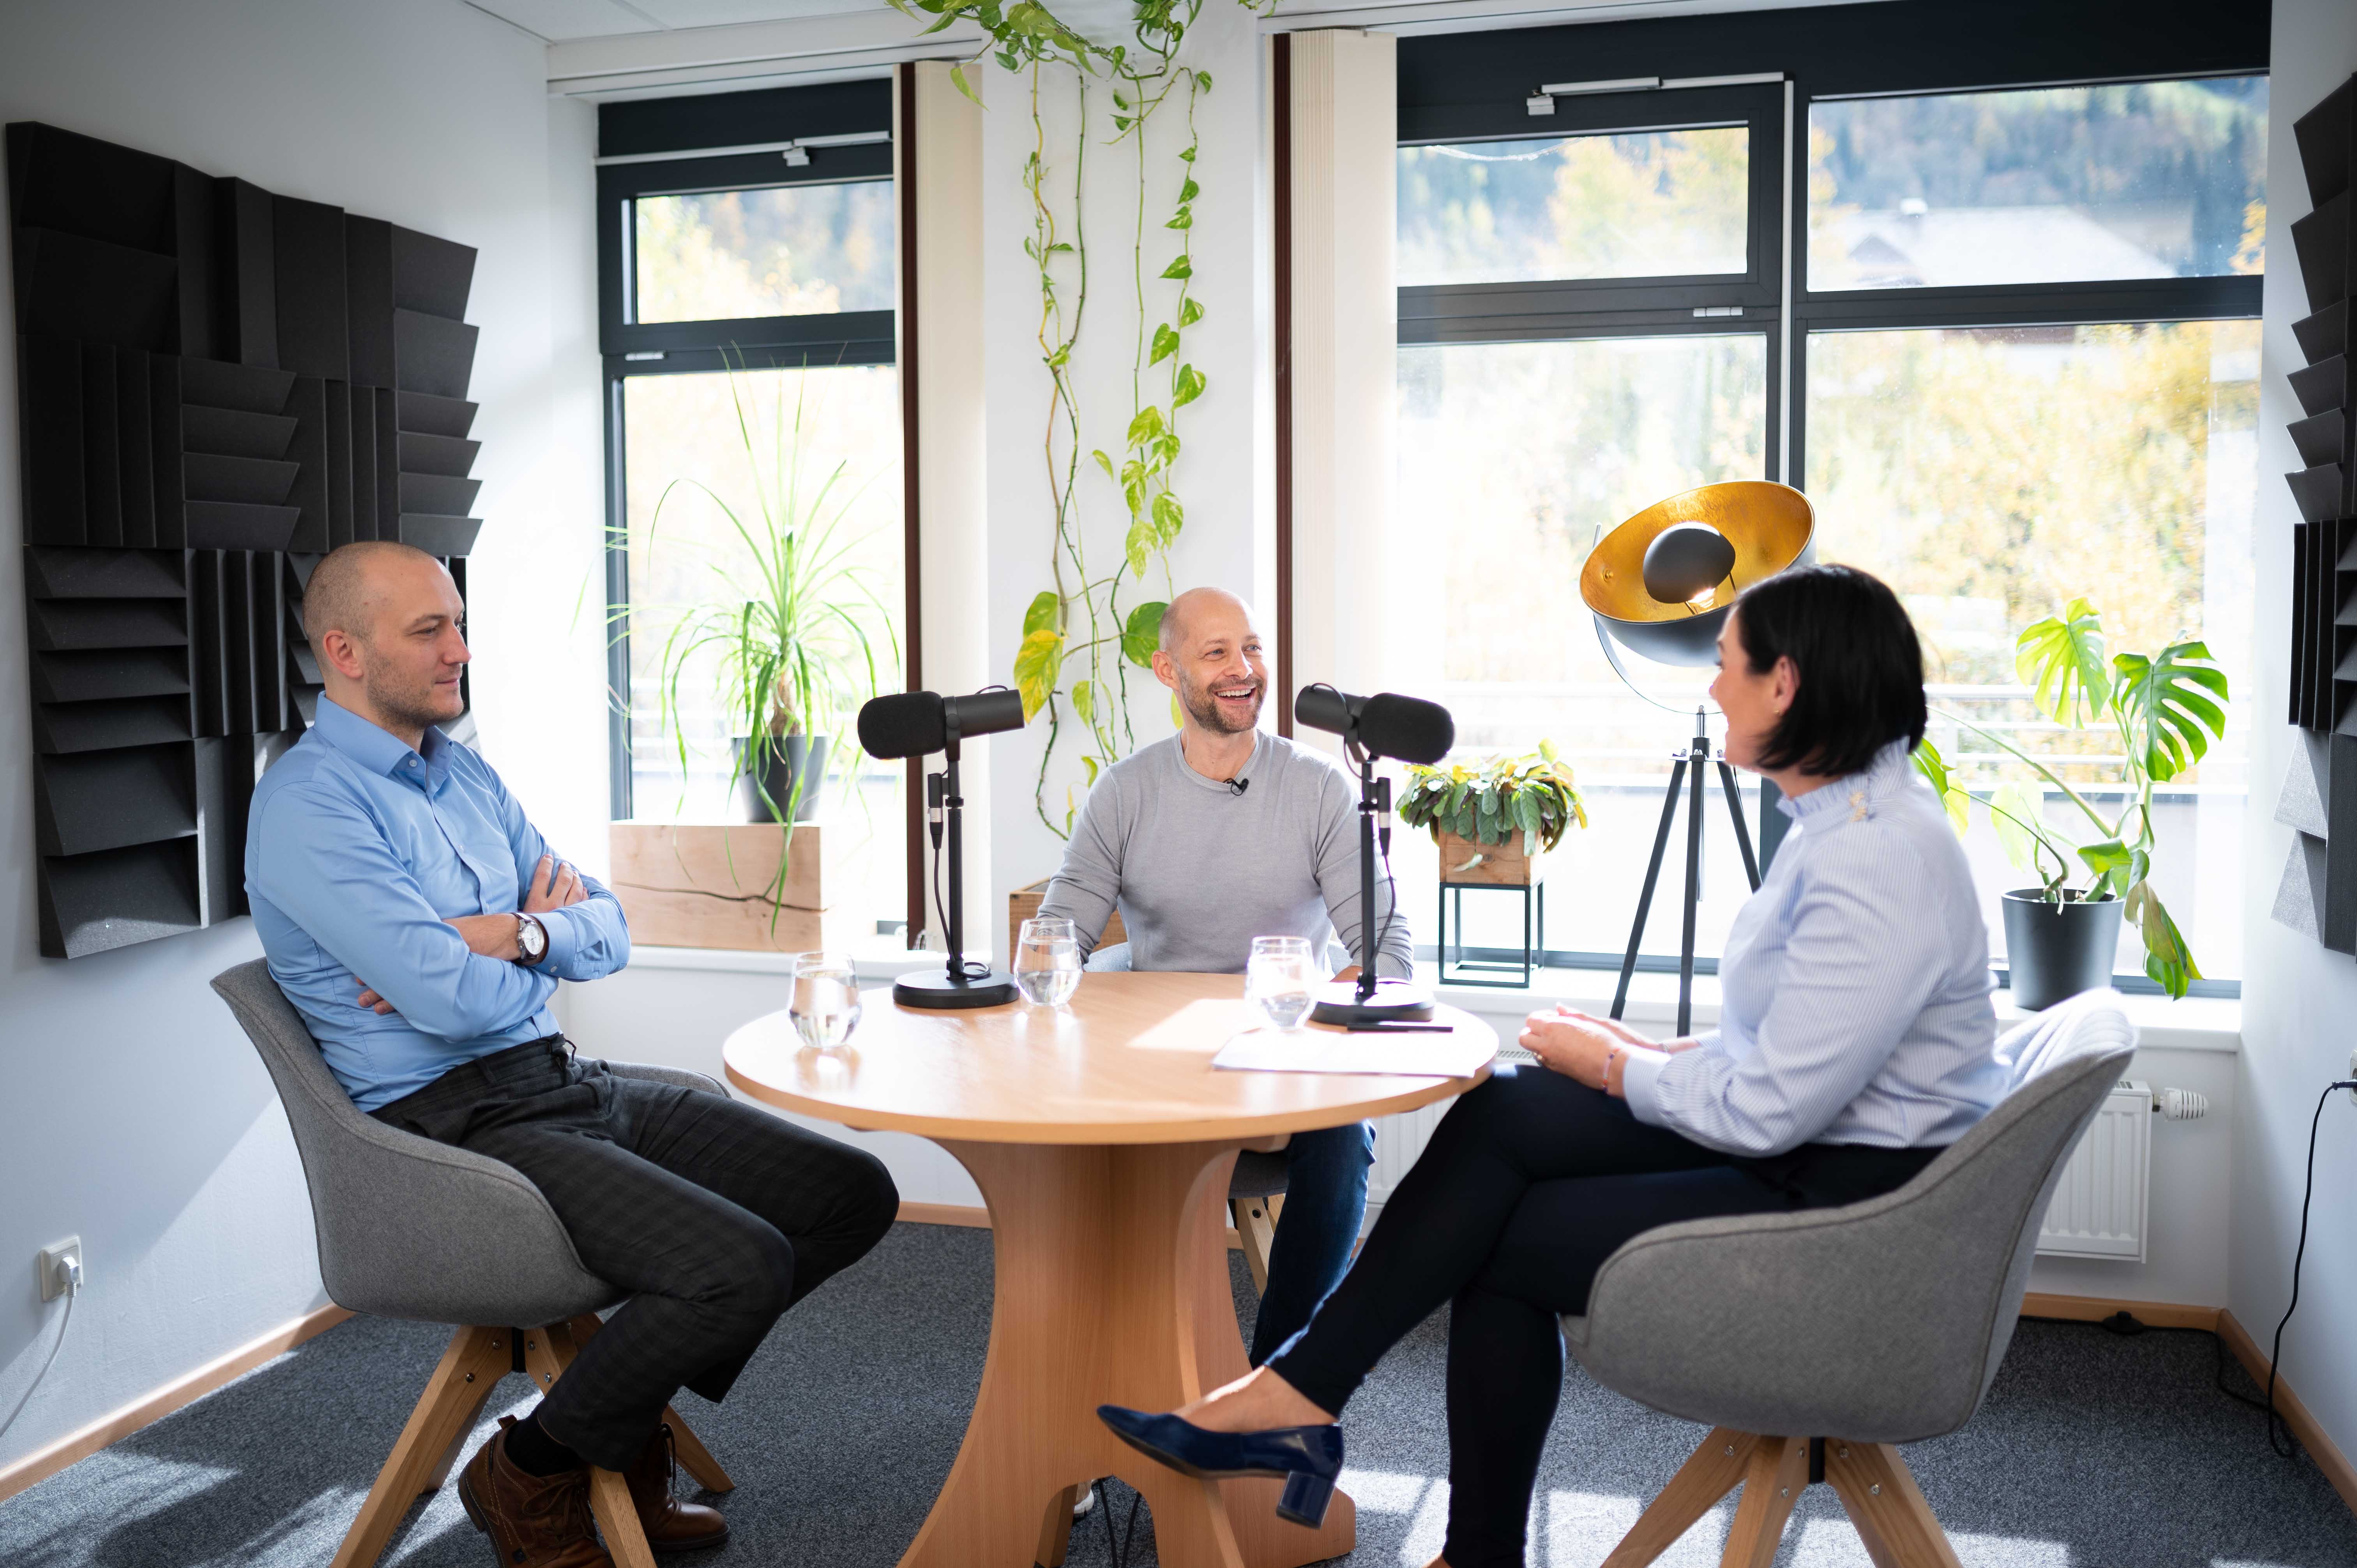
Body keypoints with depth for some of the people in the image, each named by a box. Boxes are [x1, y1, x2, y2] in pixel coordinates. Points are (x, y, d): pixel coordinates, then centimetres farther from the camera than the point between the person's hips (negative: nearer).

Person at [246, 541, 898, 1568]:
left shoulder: (466, 774, 15)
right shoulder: (307, 807, -12)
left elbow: (608, 932, 13)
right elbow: (453, 1000, -22)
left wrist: (519, 934, -9)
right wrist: (541, 938, -1)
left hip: (570, 1088, 9)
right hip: (459, 1125, -9)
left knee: (853, 1194, 0)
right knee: (743, 1266, -27)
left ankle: (631, 1413, 16)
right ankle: (529, 1473, 1)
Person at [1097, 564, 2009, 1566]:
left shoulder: (1883, 861, -24)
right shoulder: (1845, 818, 9)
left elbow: (1769, 1111, -24)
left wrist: (1610, 1065, -9)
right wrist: (1654, 1055, 3)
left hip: (1851, 1207, -9)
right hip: (1805, 1144, 9)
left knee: (1499, 1235, -10)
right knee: (1500, 1116, -6)